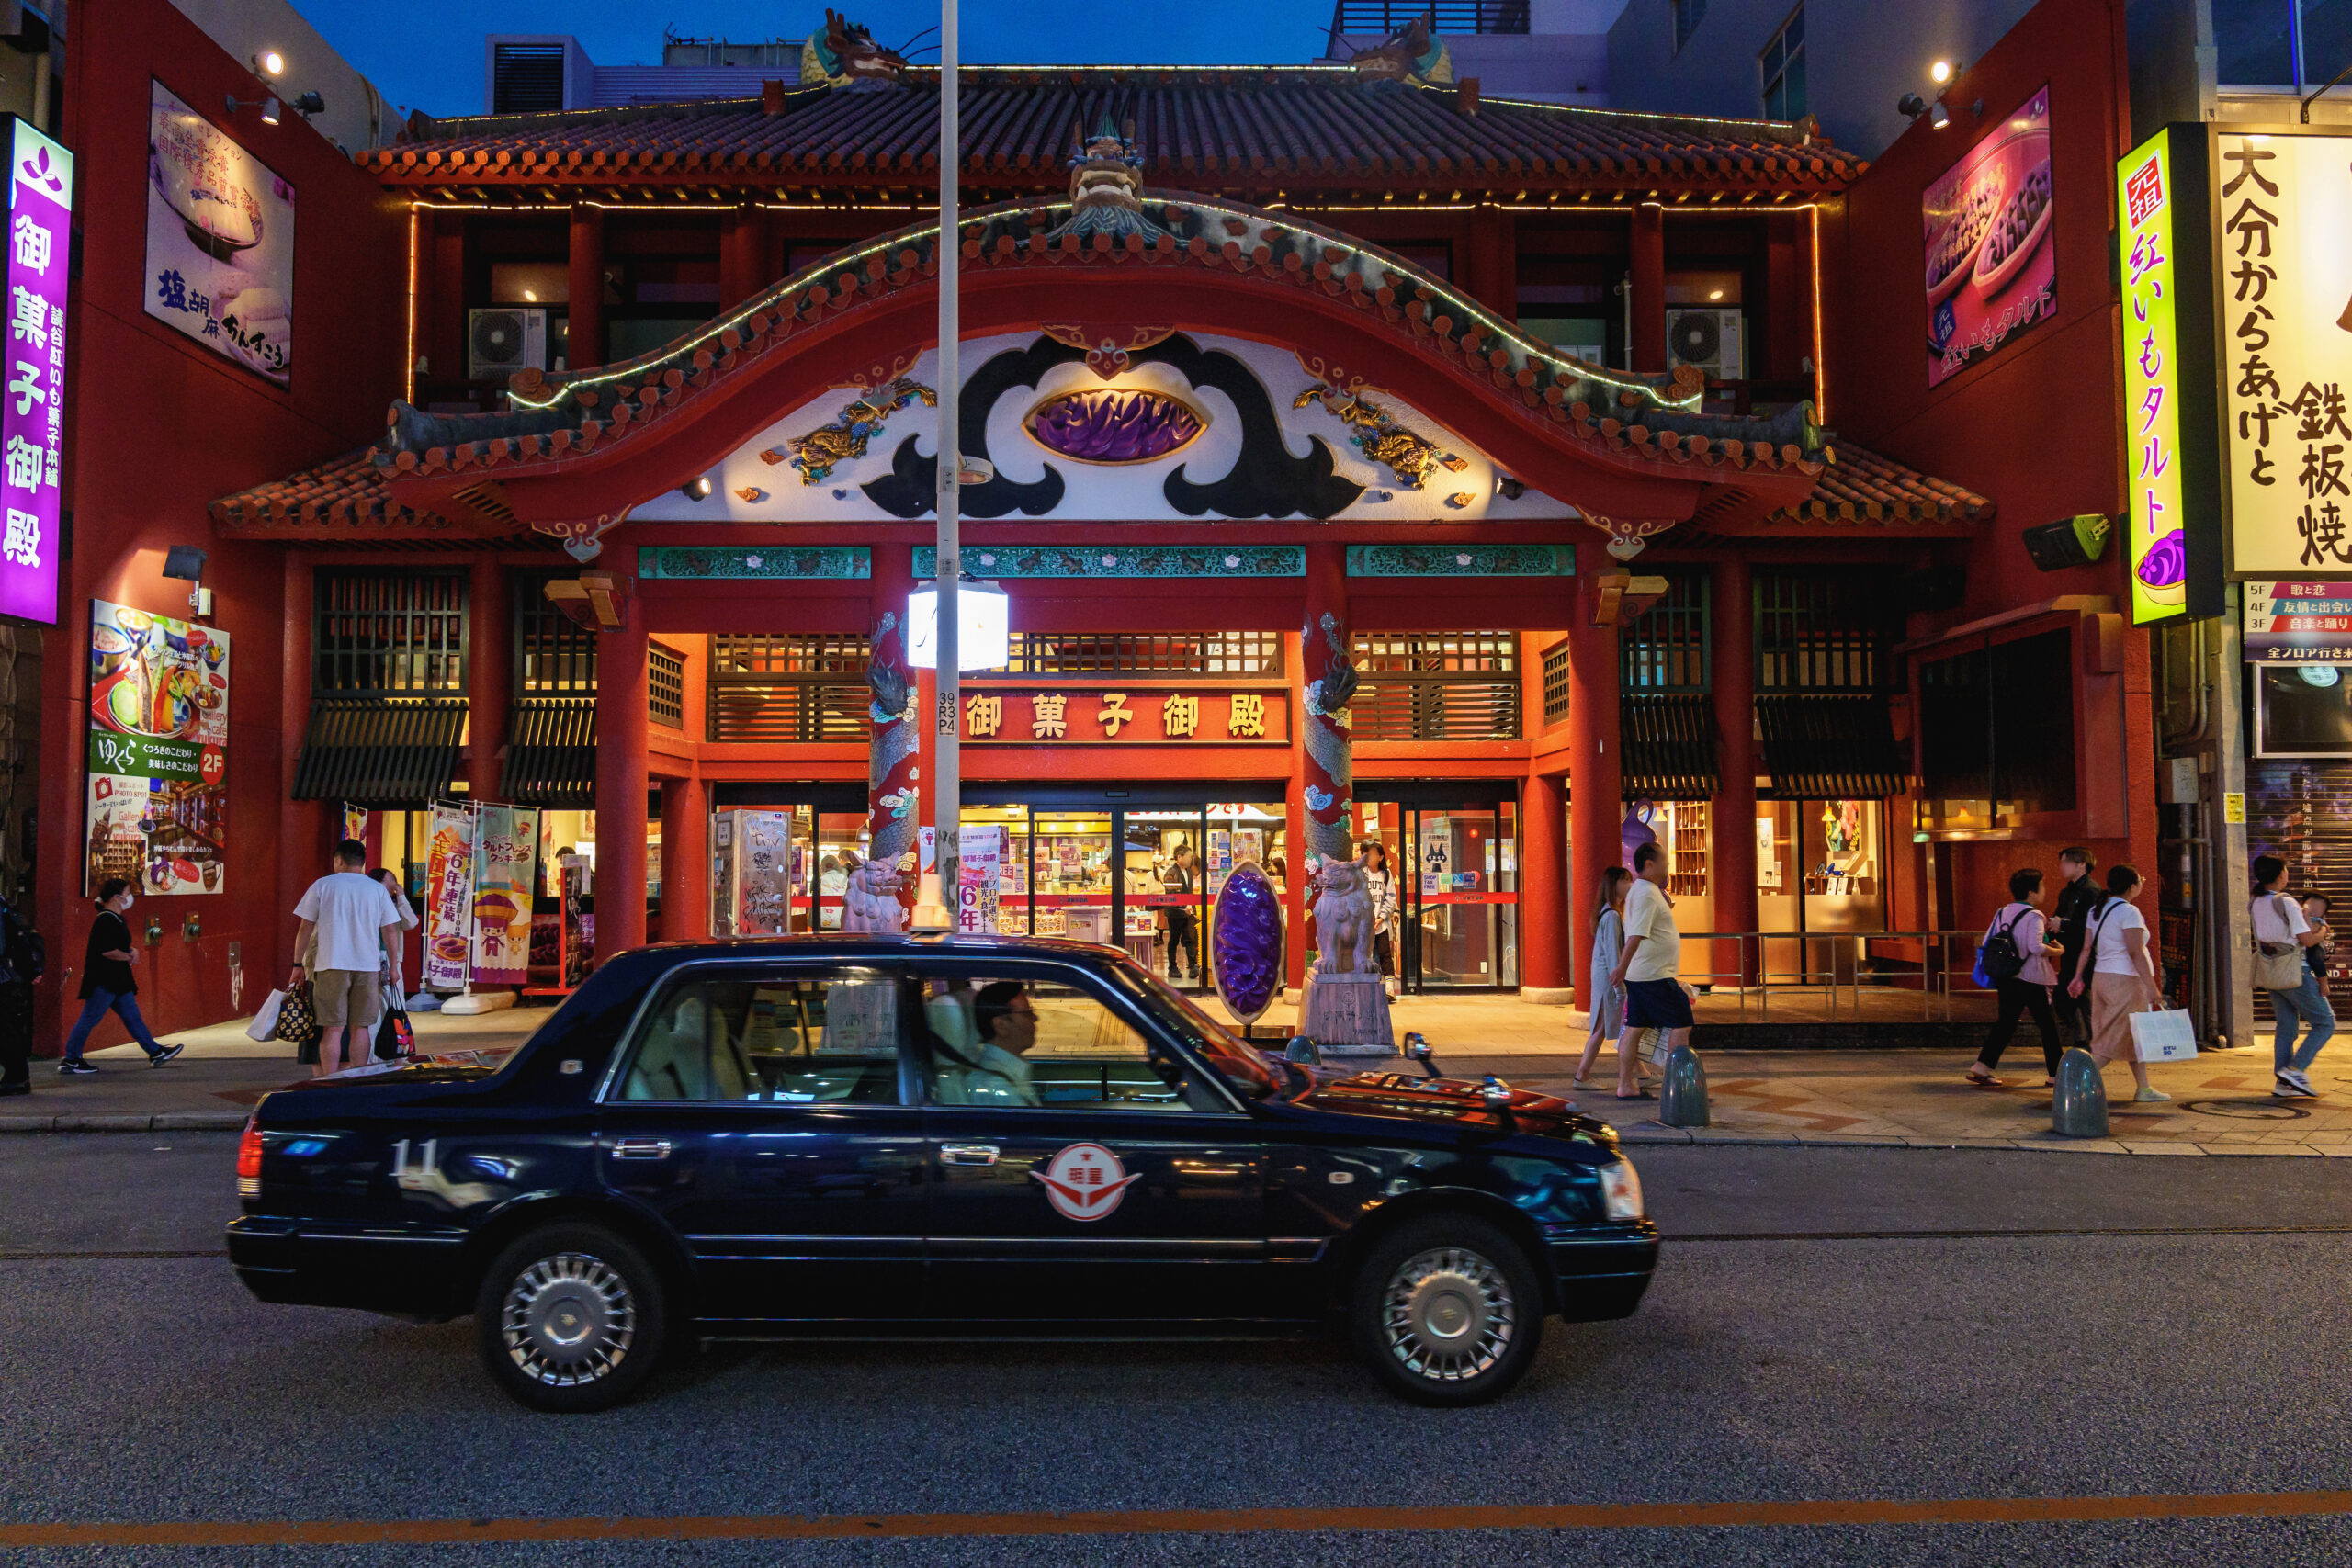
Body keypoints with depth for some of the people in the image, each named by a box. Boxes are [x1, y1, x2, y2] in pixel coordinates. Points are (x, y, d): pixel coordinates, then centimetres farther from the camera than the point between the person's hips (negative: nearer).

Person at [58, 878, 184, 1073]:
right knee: (89, 1019, -3)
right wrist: (129, 957, -10)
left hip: (118, 980, 11)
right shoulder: (105, 921, -17)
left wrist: (133, 951, 6)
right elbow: (108, 951, -25)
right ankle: (70, 1061, 5)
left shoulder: (117, 919, 15)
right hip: (103, 981, -11)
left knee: (132, 1017, 12)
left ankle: (156, 1053, 15)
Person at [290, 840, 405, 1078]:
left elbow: (305, 928, 4)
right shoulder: (377, 889, 9)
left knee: (333, 1029, -1)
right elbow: (390, 930, 6)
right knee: (360, 1027, 7)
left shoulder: (322, 885, 5)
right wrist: (394, 966, 13)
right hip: (368, 966, 2)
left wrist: (298, 964, 10)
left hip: (331, 965, -2)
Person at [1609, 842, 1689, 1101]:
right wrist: (1622, 967, -30)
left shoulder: (1645, 890, 15)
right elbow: (1637, 934, -25)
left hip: (1640, 975, 10)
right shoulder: (1646, 893, -17)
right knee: (1681, 1025, -5)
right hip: (1655, 975, -10)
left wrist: (1664, 894, 20)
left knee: (1635, 1028, 10)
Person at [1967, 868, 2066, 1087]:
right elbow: (2036, 947, -25)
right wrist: (2057, 951, -8)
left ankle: (1981, 1066, 0)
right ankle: (2056, 1073, 15)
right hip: (2031, 979, -7)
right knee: (2048, 1025, 8)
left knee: (2006, 1022, 11)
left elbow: (1988, 940, 11)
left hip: (2005, 977, 7)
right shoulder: (2033, 917, -13)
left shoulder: (2002, 912, 8)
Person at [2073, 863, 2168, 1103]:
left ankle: (2144, 1088, 20)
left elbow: (2087, 948, 11)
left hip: (2101, 976, 9)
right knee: (2113, 1040, -6)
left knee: (2136, 1035, 16)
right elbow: (2136, 953, -18)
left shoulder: (2097, 910, 10)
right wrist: (2151, 987, -18)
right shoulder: (2128, 912, -14)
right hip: (2124, 979, -8)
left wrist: (2079, 977, 16)